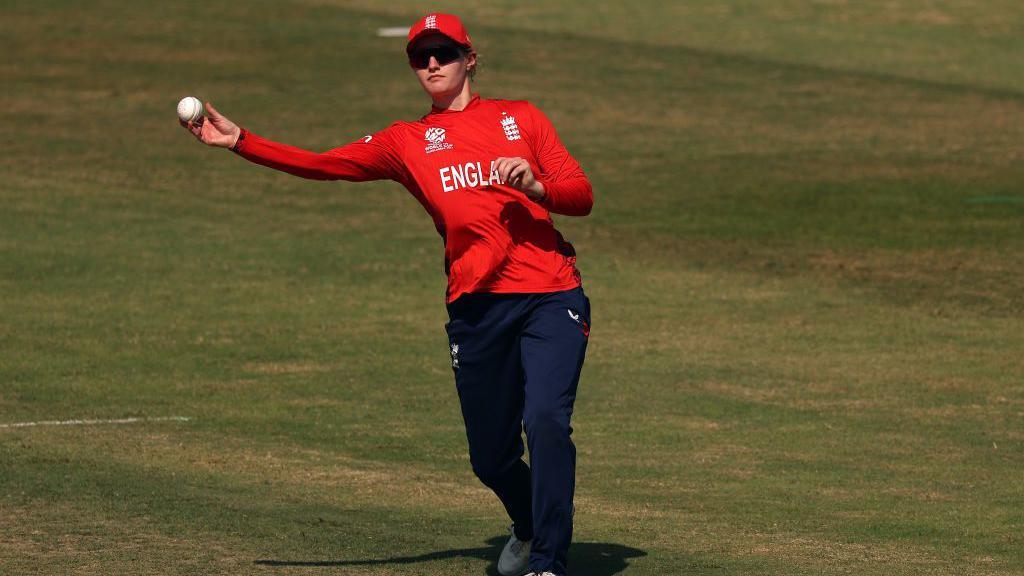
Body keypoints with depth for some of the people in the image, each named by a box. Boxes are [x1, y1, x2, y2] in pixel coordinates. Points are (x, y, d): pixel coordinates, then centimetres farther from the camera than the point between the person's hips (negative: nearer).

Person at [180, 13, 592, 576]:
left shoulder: (520, 118, 14)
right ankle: (528, 528, 38)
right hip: (477, 306, 2)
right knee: (490, 456, 6)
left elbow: (582, 196, 8)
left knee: (546, 420, -22)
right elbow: (322, 165, 5)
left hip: (551, 296, -2)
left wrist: (536, 187, -13)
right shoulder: (406, 142, 15)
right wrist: (239, 142, -3)